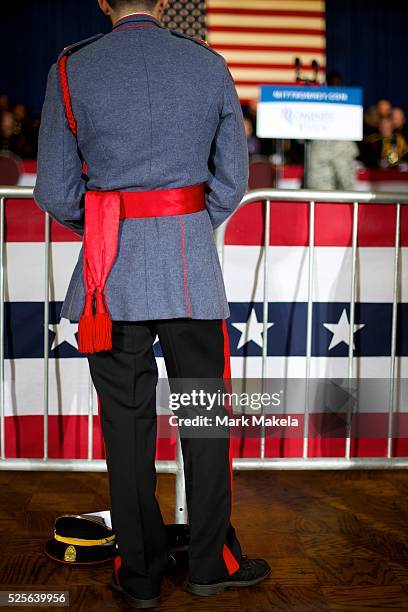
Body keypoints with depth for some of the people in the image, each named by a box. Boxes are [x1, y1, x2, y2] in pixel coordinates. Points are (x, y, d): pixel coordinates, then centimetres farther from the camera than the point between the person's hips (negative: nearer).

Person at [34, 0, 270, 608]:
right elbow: (232, 182, 4)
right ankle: (211, 562, 23)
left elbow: (54, 192, -1)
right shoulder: (210, 65, 2)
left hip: (112, 271, 0)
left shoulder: (71, 72, -1)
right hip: (193, 264, 1)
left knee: (126, 422, 9)